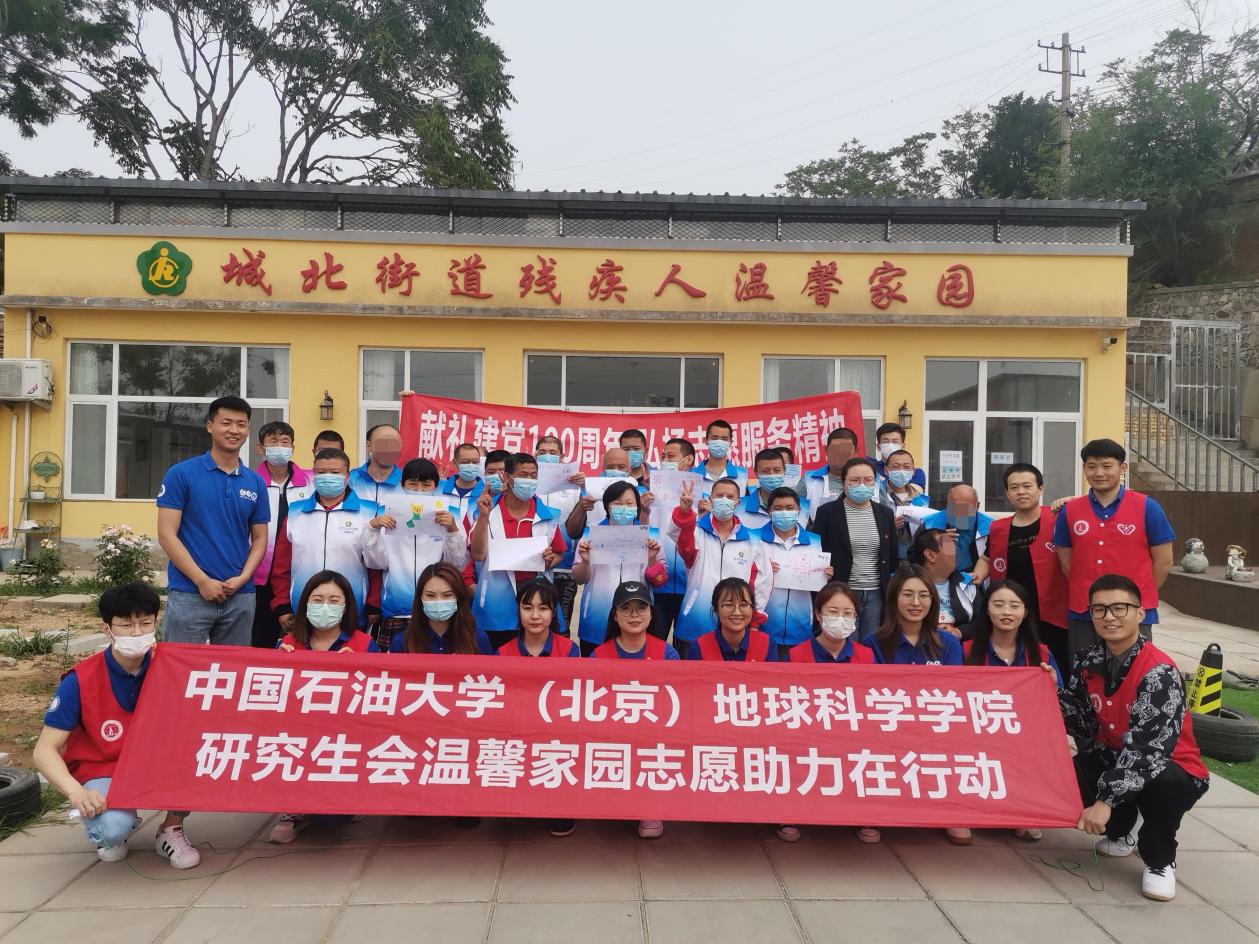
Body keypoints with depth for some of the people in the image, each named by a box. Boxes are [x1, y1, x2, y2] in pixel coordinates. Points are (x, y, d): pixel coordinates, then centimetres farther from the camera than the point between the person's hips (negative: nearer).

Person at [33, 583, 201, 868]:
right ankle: (104, 825, 7)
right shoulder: (80, 681, -17)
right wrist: (76, 792, -32)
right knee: (114, 828, -34)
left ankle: (171, 831, -2)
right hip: (102, 773, -2)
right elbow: (45, 750, -15)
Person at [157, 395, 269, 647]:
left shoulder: (256, 483, 8)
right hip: (188, 594, -3)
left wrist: (242, 578, -6)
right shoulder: (181, 474, -2)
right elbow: (167, 535, -6)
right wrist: (203, 581, -12)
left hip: (241, 597, 4)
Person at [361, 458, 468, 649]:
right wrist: (373, 528, -12)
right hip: (396, 610, 1)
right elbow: (375, 563, 1)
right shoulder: (388, 515, 6)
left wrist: (453, 530, -17)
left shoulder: (449, 515, 5)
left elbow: (458, 565, -3)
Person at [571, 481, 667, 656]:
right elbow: (579, 579, 2)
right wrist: (585, 561, -17)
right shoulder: (591, 535, 1)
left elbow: (658, 581, 2)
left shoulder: (648, 537, 3)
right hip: (597, 625, 0)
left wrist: (652, 559, -15)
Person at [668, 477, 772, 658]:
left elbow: (763, 582, 10)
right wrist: (684, 510, -42)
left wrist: (754, 621, 6)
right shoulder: (696, 531, 2)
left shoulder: (753, 541, 7)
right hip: (693, 629, -1)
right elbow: (680, 537, -22)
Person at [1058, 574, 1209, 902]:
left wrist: (1107, 800, -36)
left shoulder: (1160, 673, -25)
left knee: (1164, 783, -38)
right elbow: (1087, 727, 1)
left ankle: (1160, 861, -5)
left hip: (1173, 768, -6)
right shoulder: (1088, 662, -5)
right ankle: (1119, 831, 13)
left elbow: (1148, 748, -32)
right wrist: (1055, 693, -16)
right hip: (1114, 758, 6)